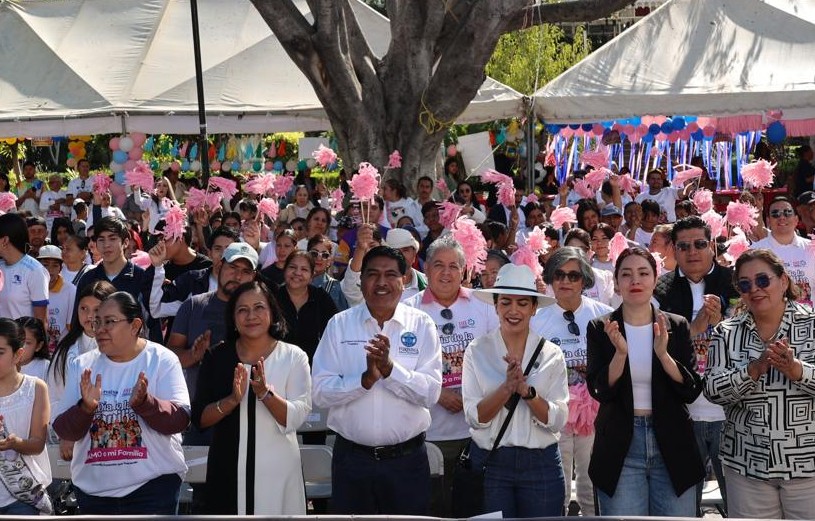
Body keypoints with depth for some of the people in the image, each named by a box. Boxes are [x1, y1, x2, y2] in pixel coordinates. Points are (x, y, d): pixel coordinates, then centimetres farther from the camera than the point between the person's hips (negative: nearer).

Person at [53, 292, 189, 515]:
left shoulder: (162, 360, -3)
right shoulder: (82, 366, 4)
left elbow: (179, 420, -12)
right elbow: (63, 431, 0)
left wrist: (144, 402, -29)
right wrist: (85, 408, -20)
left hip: (152, 483, -3)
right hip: (93, 486, 4)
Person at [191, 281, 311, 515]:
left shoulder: (293, 356, -2)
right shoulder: (218, 357, 3)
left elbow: (296, 418, -11)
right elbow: (199, 418, -1)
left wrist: (265, 393, -26)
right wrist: (232, 400, -18)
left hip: (277, 471, -1)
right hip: (228, 469, 1)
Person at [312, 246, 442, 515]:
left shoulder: (421, 325, 0)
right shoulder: (340, 324, 1)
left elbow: (431, 392, -9)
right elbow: (320, 392, -7)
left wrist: (390, 368, -23)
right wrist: (366, 378, -21)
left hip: (407, 459, 0)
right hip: (352, 458, 1)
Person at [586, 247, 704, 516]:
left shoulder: (677, 327, 4)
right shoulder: (600, 329, 2)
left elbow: (692, 391, -3)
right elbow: (599, 391, -7)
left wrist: (663, 354, -19)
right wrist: (620, 353, -23)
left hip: (671, 444, 1)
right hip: (621, 448, -1)